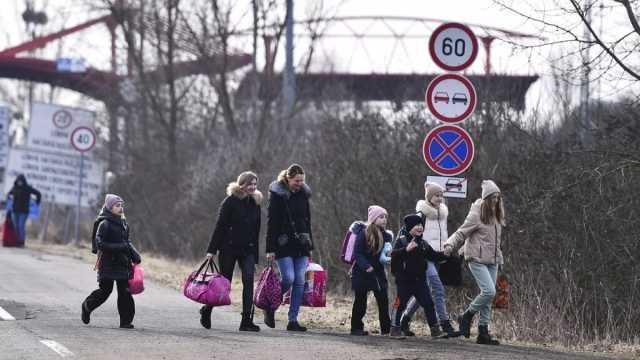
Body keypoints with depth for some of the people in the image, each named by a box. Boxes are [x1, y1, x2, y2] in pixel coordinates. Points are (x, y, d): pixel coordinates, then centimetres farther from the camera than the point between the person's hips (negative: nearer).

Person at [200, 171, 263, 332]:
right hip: (229, 247, -4)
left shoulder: (255, 203, 9)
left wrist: (255, 255, 12)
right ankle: (206, 310, 30)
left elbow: (256, 230, 14)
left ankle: (247, 320, -15)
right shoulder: (230, 201, -7)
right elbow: (219, 226, -9)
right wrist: (212, 250, -13)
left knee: (249, 279, -15)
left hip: (247, 249, 4)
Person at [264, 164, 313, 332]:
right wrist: (270, 248, -12)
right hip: (283, 244, -5)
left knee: (300, 281, 0)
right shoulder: (277, 194, -6)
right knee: (289, 279, -14)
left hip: (301, 245, 6)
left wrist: (310, 245, 15)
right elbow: (271, 223, -8)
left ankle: (293, 320, 3)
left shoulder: (303, 194, 11)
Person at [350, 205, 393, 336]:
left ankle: (386, 328, 6)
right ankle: (356, 328, 11)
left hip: (378, 272, 4)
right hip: (362, 273, -4)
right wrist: (366, 266, -27)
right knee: (360, 301, 2)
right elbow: (357, 253, -15)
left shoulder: (386, 236, 4)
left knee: (383, 300, 0)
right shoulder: (363, 234, -11)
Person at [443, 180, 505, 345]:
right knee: (489, 291, -20)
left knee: (488, 297, 5)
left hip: (492, 261, 7)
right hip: (477, 259, -7)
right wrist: (450, 245, -24)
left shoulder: (496, 216, 11)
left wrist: (498, 257, 12)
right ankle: (467, 317, 2)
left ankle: (483, 332, 10)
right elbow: (462, 232, -11)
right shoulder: (476, 215, -10)